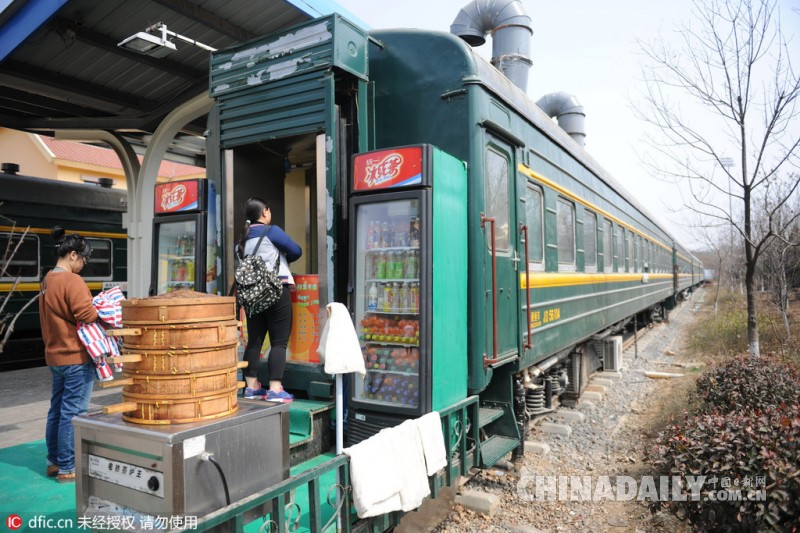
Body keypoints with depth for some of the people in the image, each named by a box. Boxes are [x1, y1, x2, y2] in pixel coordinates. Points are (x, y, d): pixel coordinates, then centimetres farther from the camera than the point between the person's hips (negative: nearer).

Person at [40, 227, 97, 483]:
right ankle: (66, 469, 7)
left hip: (55, 355, 10)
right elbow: (87, 315, -25)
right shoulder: (72, 280, -18)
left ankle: (53, 462, 28)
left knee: (57, 409, 17)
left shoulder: (48, 279, 12)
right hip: (76, 357, -10)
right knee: (73, 413, -1)